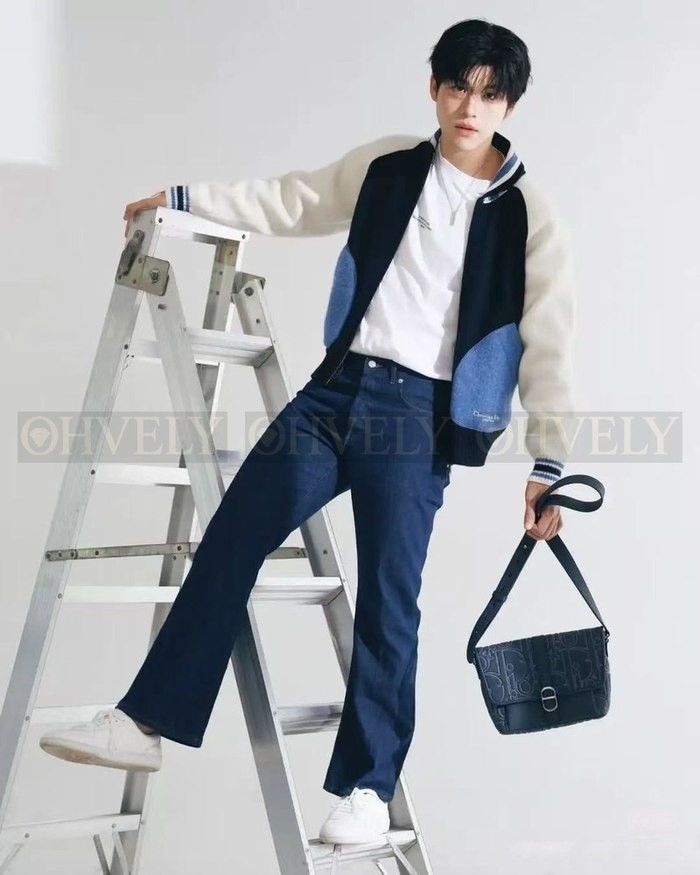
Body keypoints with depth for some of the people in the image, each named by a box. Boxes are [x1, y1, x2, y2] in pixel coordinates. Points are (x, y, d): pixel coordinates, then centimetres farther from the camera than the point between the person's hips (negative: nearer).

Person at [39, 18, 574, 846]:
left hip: (421, 415, -4)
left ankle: (367, 786, 10)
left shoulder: (528, 217, -3)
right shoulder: (384, 167, 8)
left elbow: (549, 346, -2)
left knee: (388, 600, -5)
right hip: (337, 387, 4)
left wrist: (549, 463, -5)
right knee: (229, 541, 0)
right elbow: (288, 201, 21)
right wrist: (183, 196, 24)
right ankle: (147, 721, 8)